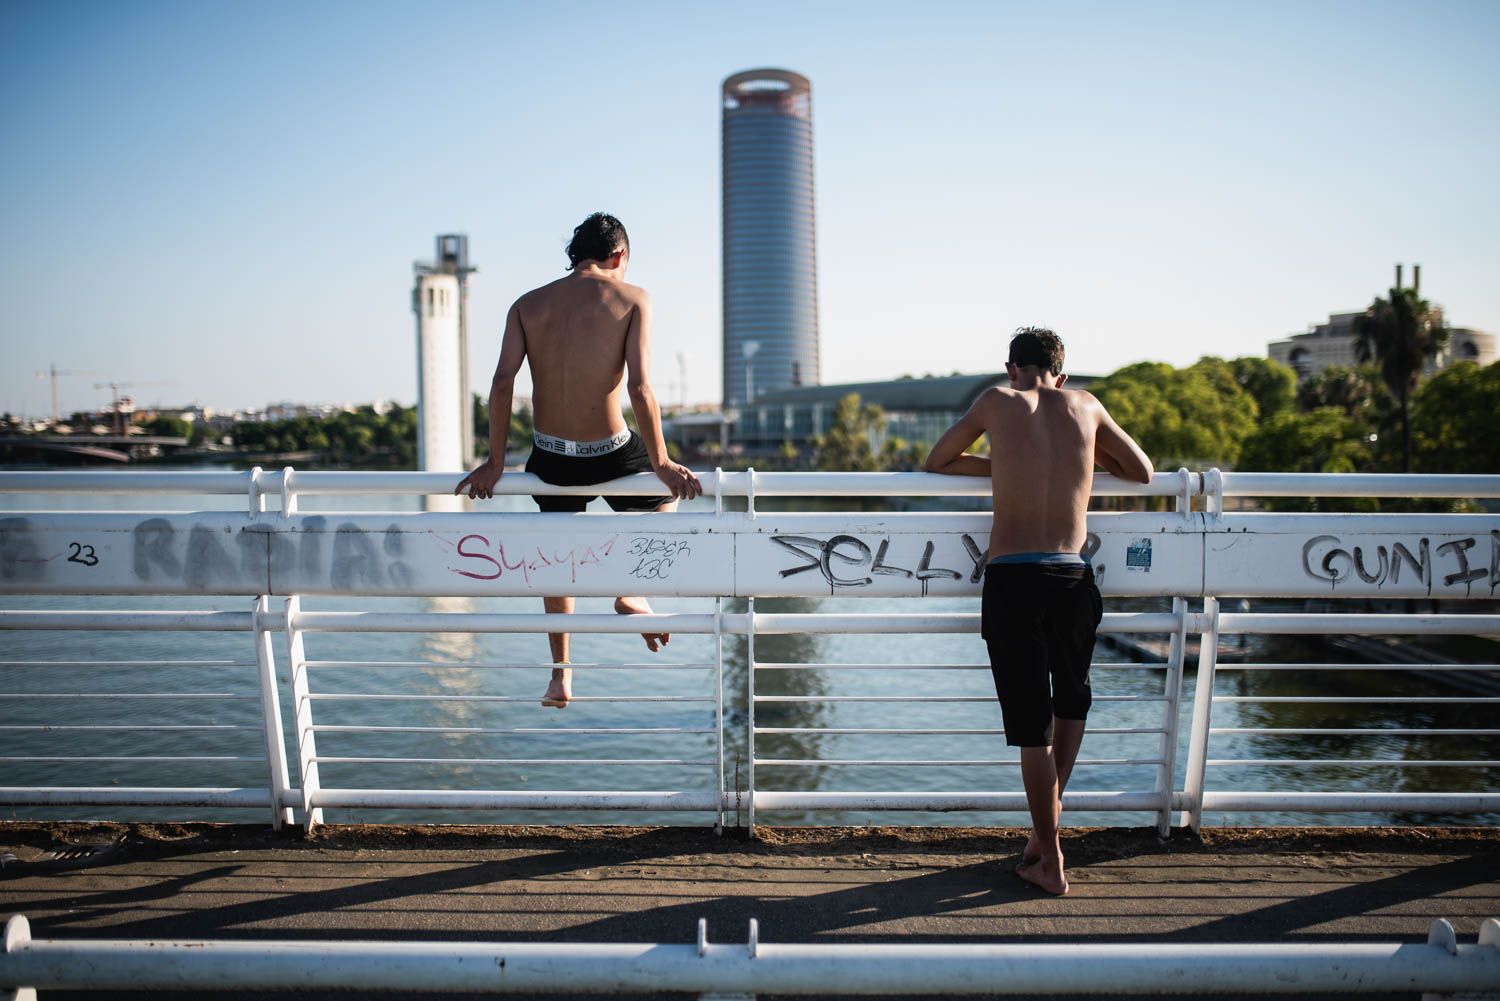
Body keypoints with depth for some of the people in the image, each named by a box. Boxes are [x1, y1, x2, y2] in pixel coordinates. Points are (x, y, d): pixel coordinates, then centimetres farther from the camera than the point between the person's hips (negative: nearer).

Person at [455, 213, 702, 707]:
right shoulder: (632, 299, -4)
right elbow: (640, 389, -14)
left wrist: (494, 462, 2)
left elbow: (502, 383, -4)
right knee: (667, 495, 30)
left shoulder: (527, 305, 5)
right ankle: (632, 593, 12)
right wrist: (661, 464, -8)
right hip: (609, 456, -3)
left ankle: (561, 675, 30)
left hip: (550, 459, 4)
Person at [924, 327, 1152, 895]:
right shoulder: (1085, 405, 11)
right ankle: (1046, 822, 26)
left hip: (1011, 578, -2)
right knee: (1071, 700, 26)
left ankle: (1050, 863, 14)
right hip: (1073, 578, 2)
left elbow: (938, 462, 19)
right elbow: (1142, 472, 24)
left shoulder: (997, 401, 7)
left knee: (1032, 725, 5)